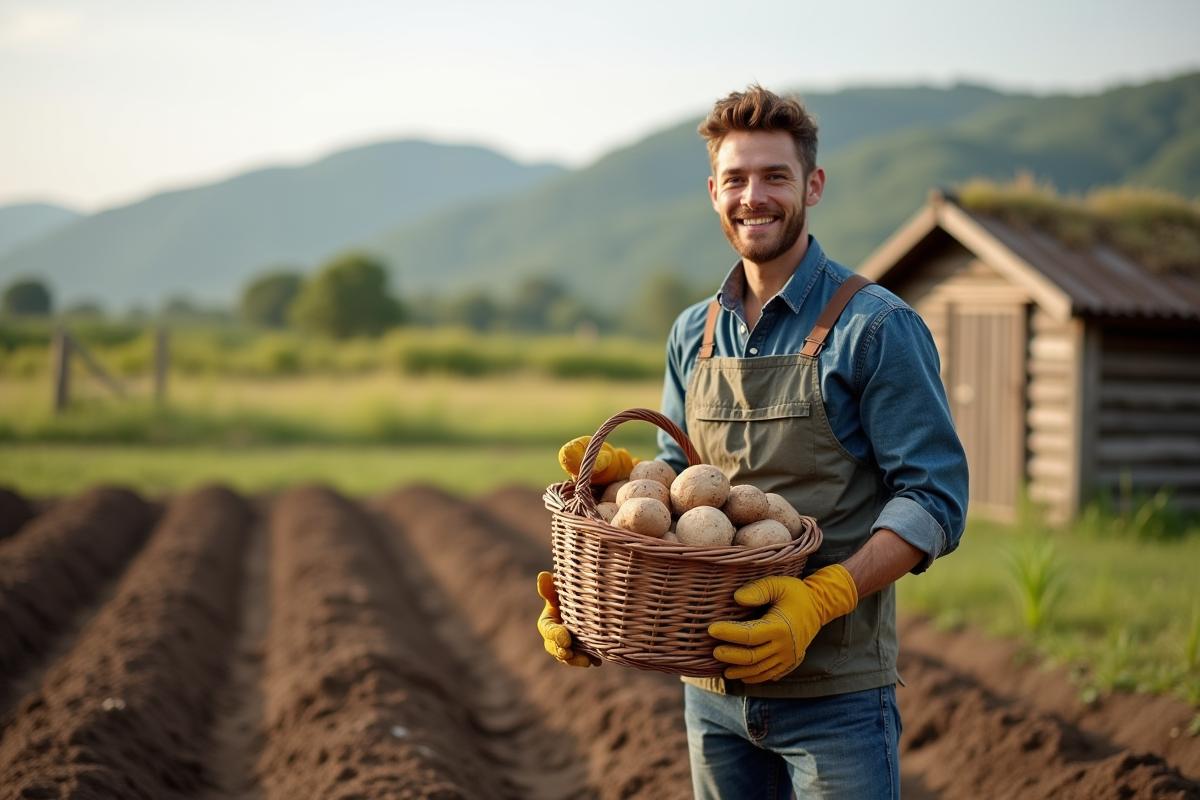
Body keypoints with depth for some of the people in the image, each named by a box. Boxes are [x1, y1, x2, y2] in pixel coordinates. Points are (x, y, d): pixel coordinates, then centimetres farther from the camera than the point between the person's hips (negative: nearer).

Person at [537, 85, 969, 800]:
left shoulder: (876, 326, -8)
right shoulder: (694, 336, 10)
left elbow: (935, 497, -12)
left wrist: (818, 599, -25)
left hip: (834, 692, -5)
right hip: (714, 684, 6)